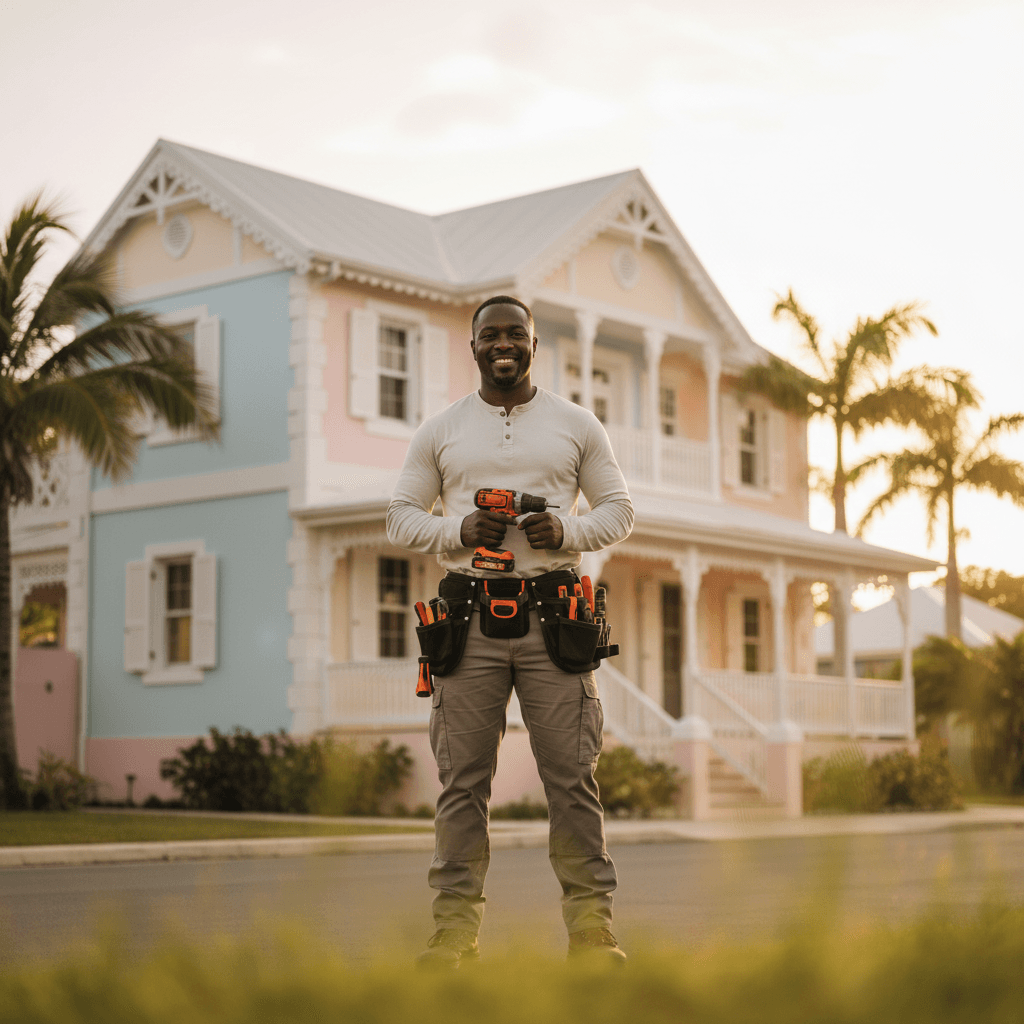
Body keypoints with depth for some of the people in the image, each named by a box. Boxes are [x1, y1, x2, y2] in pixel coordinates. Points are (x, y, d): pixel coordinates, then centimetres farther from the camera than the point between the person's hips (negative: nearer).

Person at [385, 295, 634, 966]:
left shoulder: (577, 425, 12)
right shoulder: (440, 431, 12)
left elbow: (620, 509, 12)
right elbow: (400, 517, 11)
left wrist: (568, 530, -8)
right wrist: (459, 529, -8)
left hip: (554, 613, 0)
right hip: (469, 614, 1)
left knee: (573, 774, -3)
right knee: (462, 779, -1)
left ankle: (591, 921, 3)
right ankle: (457, 924, 5)